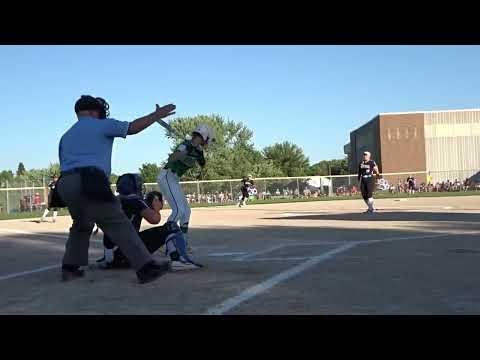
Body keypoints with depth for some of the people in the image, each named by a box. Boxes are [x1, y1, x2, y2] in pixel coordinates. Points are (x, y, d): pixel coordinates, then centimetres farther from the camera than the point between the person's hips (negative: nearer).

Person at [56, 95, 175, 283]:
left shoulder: (66, 136, 29)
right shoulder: (101, 125, 11)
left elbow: (65, 164, 24)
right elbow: (133, 127, 3)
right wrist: (157, 115, 14)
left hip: (64, 184, 7)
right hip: (88, 182, -7)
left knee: (81, 225, 28)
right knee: (118, 224, -8)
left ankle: (69, 268, 24)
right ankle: (146, 268, -15)